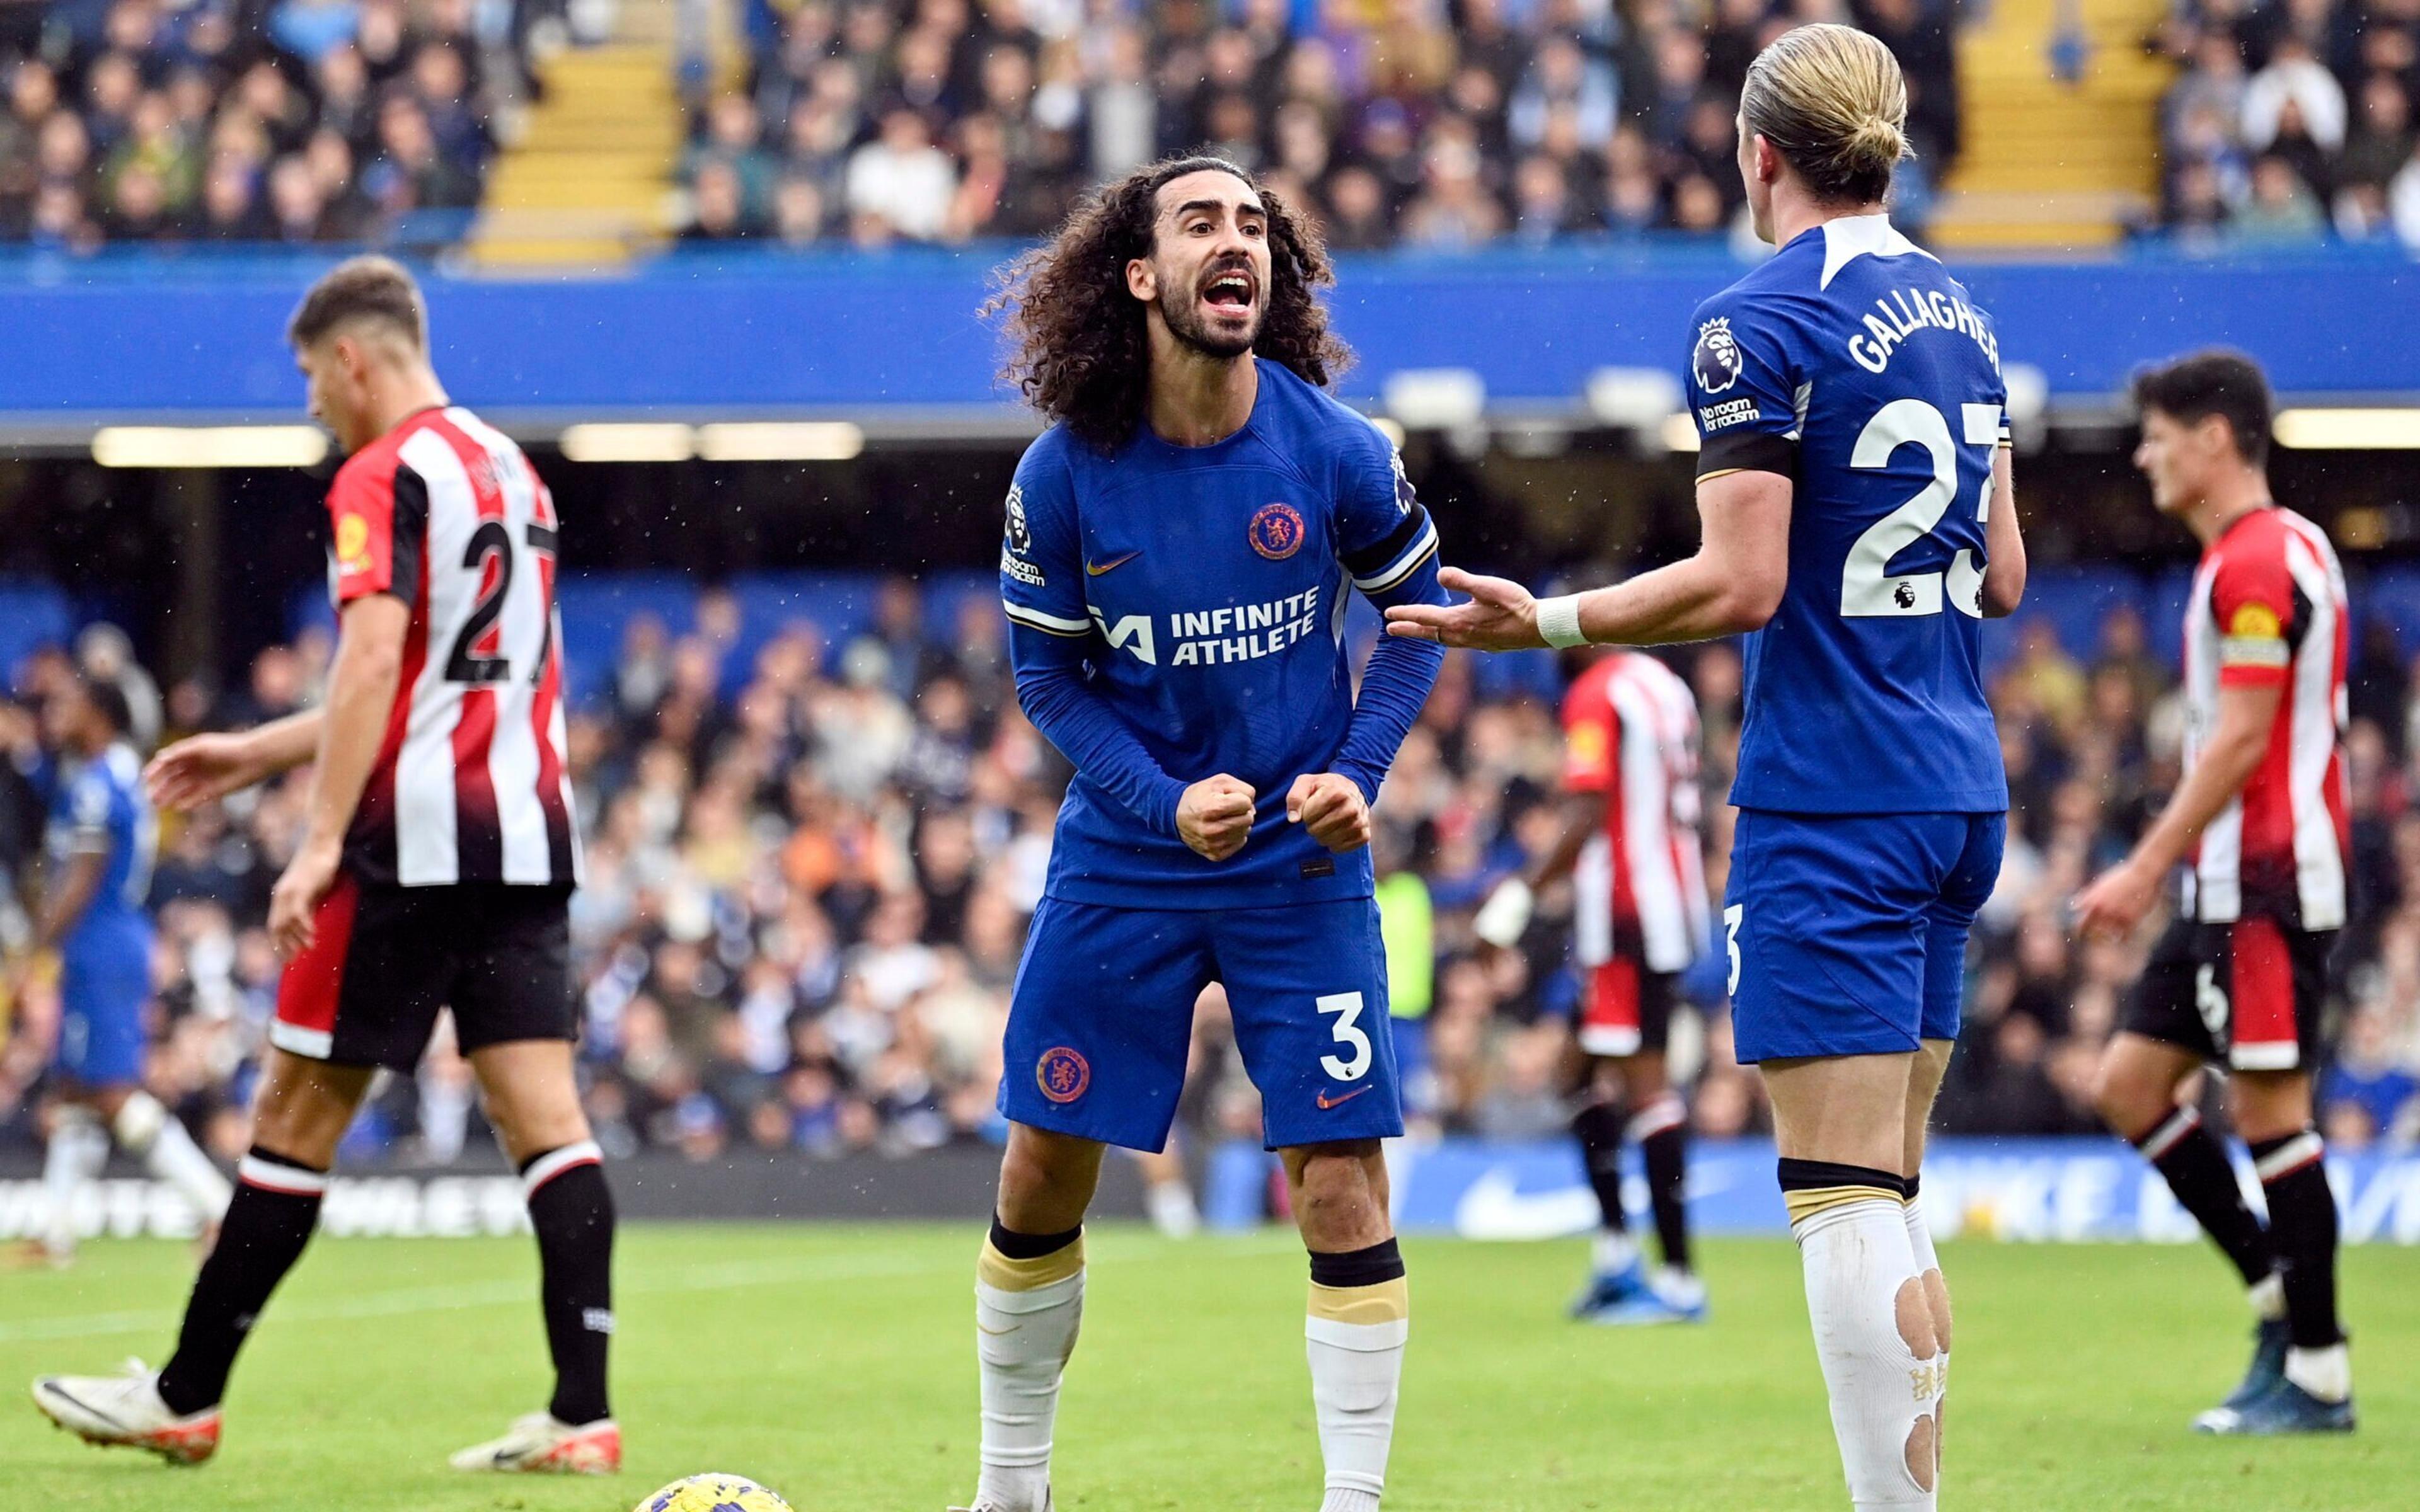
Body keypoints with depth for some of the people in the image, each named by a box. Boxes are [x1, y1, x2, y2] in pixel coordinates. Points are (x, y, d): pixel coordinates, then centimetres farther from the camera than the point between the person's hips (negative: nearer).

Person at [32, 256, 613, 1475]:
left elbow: (374, 659, -20)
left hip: (413, 839, -7)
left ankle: (184, 1397, 10)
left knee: (297, 1111, 1)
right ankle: (582, 1412, -10)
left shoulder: (383, 475, -7)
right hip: (529, 835, 7)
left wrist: (321, 842, -22)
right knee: (543, 1112, 0)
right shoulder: (509, 471, 19)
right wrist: (258, 752, 32)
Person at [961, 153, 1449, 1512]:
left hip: (1302, 866, -1)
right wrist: (1162, 801, -15)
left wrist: (1359, 773, -9)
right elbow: (1044, 669, 0)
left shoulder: (1335, 452, -11)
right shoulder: (1065, 475, -10)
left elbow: (1418, 612, 5)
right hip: (1123, 863, 1)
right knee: (1043, 1179, 5)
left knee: (1340, 1185, -7)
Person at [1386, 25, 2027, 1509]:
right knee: (1889, 1190, 12)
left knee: (1846, 1194, -9)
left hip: (1832, 803, -8)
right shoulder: (1959, 314, 13)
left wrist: (1544, 622, -6)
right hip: (1959, 791, 8)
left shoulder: (1760, 324, -10)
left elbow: (1740, 585, -16)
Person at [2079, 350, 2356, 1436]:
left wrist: (2148, 869, -19)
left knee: (2269, 1109, -7)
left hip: (2268, 878, -10)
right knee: (2129, 1084, 9)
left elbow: (2240, 740, -19)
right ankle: (2280, 1291, 12)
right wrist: (2164, 868, 21)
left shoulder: (2261, 560, -14)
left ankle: (2317, 1376, -3)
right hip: (2227, 882, 10)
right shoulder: (2248, 556, 18)